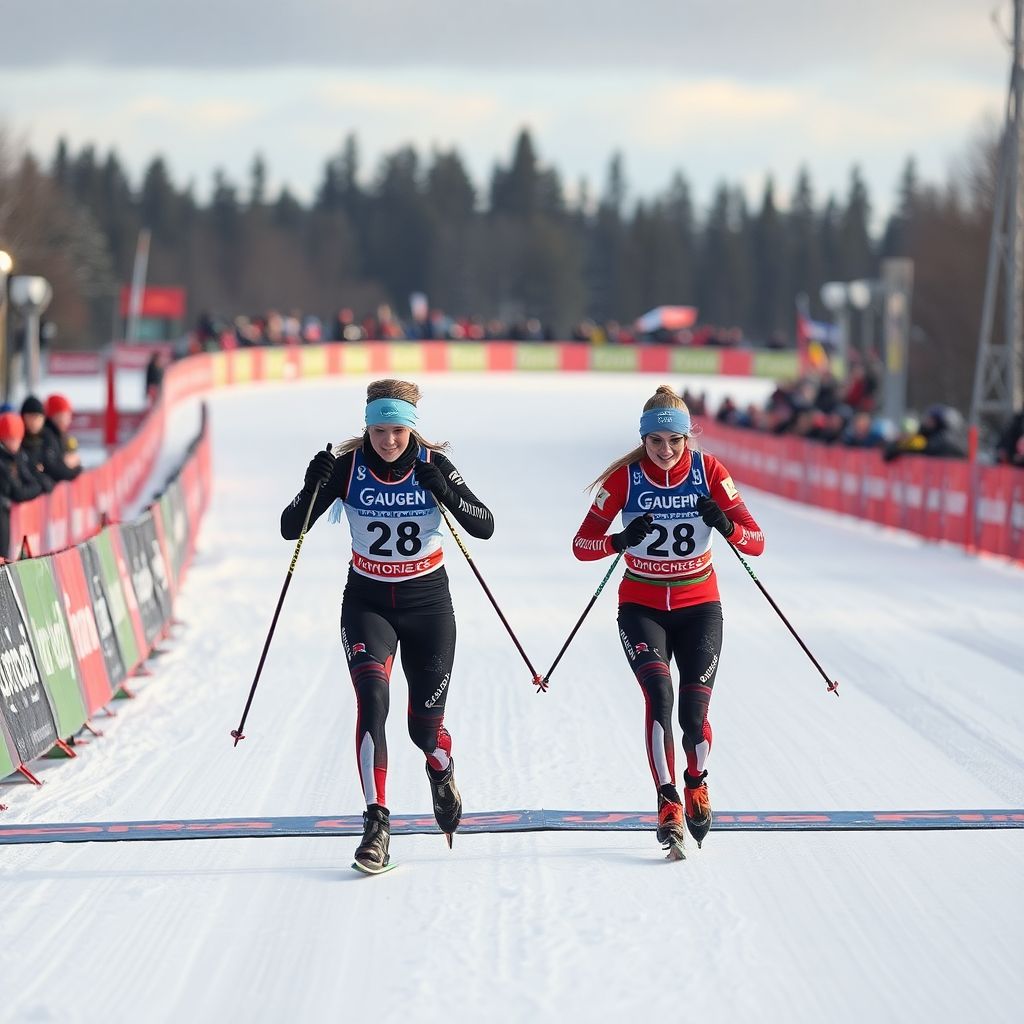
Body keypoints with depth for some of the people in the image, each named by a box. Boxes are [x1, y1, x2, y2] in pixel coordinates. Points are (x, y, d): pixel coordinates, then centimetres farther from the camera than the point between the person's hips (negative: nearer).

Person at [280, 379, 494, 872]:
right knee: (372, 698, -24)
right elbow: (291, 530, -10)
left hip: (427, 601, 0)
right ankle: (377, 823, -23)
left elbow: (484, 527, -14)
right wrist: (313, 489, -28)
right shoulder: (347, 466, -10)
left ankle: (440, 770, 42)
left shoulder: (433, 465, -10)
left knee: (425, 725, 4)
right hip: (367, 602, 0)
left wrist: (447, 494, -31)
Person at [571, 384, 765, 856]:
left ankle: (697, 782, 27)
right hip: (642, 608, -1)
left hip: (698, 607, 1)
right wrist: (621, 541, -30)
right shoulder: (625, 477, -10)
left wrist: (727, 526, -32)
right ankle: (669, 805, -21)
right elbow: (582, 546, -10)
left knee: (694, 714, -6)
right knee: (659, 694, -24)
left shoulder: (709, 471, -9)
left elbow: (756, 542, -11)